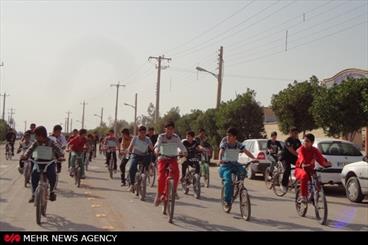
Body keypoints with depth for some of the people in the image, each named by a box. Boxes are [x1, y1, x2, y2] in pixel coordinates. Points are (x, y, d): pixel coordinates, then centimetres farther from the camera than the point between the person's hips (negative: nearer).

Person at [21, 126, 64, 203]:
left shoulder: (50, 142, -5)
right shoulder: (36, 143, 2)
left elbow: (57, 149, -15)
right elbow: (30, 149, -7)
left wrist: (61, 156, -34)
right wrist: (25, 156, -27)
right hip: (39, 161, 2)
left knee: (52, 175, -25)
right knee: (34, 173, -23)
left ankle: (52, 191, 4)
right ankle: (34, 194, -9)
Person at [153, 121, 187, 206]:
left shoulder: (176, 137, -1)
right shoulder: (161, 137, -4)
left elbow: (181, 146, -12)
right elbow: (157, 145, -17)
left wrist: (184, 151, -34)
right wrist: (157, 151, -39)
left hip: (173, 159, 1)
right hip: (163, 158, -1)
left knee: (176, 173, -24)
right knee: (161, 176, -19)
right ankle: (159, 194, -3)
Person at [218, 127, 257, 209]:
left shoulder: (238, 145, -1)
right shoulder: (224, 144, -8)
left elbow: (246, 151, -12)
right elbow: (221, 152, -24)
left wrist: (254, 158, -29)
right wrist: (220, 159, -46)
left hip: (235, 164, 3)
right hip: (225, 164, -3)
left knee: (243, 172, -27)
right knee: (228, 181, -24)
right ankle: (227, 201, -11)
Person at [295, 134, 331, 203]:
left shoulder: (315, 150, 2)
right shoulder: (301, 149, -10)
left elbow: (320, 158, -14)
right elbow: (302, 158, -28)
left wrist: (326, 163, -34)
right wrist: (303, 165, -47)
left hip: (310, 169, 4)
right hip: (300, 168, -4)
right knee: (304, 175, -38)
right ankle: (303, 196, -30)